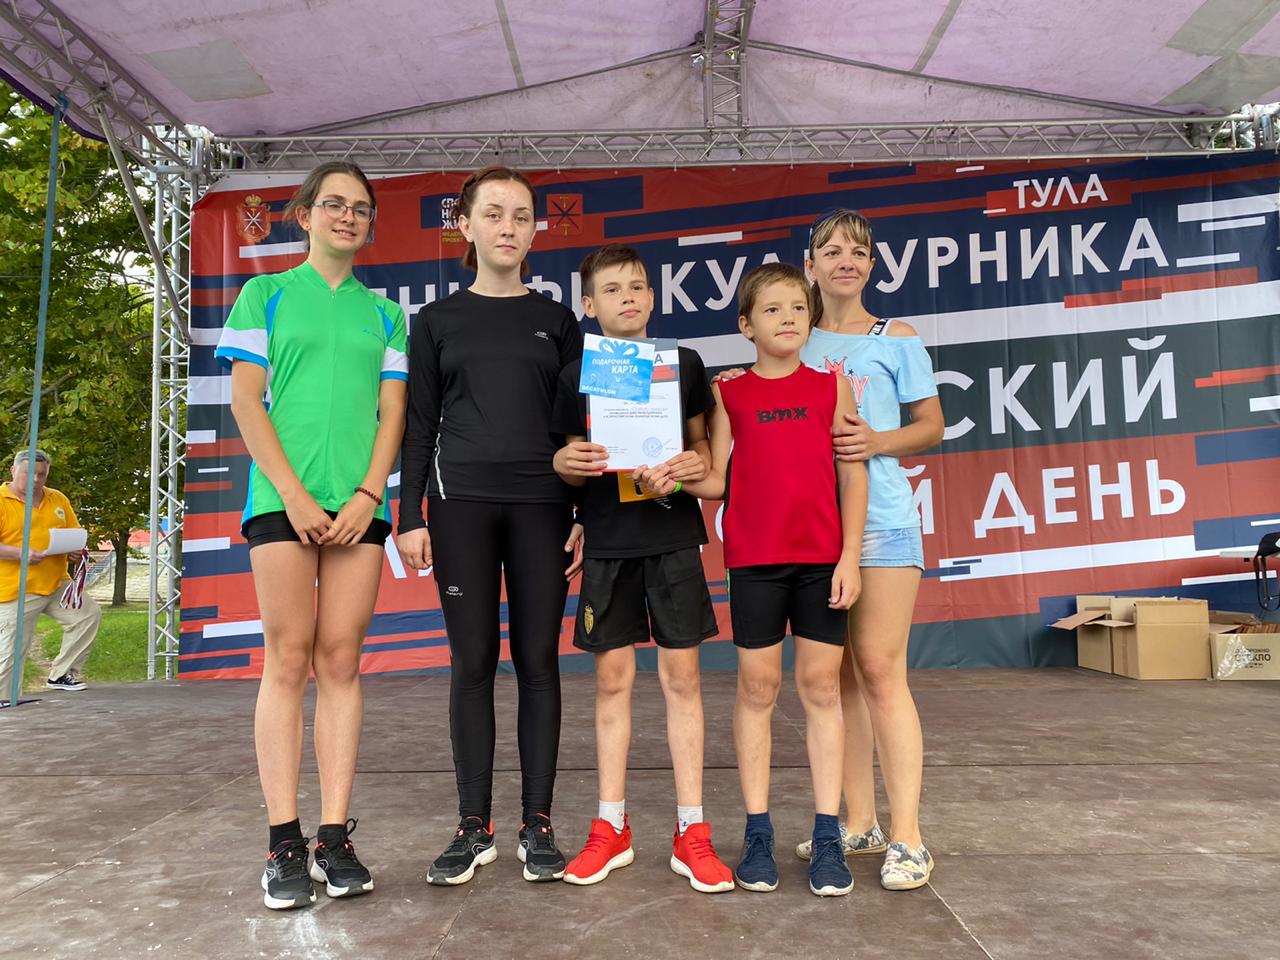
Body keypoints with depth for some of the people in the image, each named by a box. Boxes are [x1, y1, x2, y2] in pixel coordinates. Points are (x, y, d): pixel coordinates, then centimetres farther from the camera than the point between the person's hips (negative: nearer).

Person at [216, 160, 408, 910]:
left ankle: (336, 836, 6)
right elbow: (245, 399, 2)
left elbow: (393, 411, 9)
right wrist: (293, 493, -9)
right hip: (285, 498, -2)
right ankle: (285, 843, 2)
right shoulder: (265, 294, 10)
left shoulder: (383, 312, 16)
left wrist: (367, 496, -6)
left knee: (341, 661, 1)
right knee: (288, 659, -3)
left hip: (359, 503, 2)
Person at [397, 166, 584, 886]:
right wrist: (410, 515, -1)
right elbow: (420, 426, 8)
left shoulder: (557, 320, 11)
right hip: (461, 503, 0)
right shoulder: (437, 321, 11)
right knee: (473, 663, 2)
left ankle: (538, 824, 11)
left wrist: (588, 515, 1)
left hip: (542, 505, 0)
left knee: (539, 660, 1)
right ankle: (475, 827, 12)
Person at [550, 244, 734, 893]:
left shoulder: (683, 363, 6)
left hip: (673, 535, 0)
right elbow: (573, 461, 11)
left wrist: (698, 464, -10)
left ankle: (691, 830, 11)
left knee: (681, 675, 1)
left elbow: (700, 438, 12)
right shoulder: (577, 375, 6)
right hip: (608, 541, 1)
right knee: (612, 678, 5)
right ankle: (611, 827, 18)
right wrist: (566, 463, -11)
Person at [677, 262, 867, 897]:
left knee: (821, 685, 4)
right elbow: (718, 480, 4)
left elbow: (853, 474, 3)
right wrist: (672, 479, -17)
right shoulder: (729, 392, 6)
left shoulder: (831, 385, 6)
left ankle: (827, 837, 12)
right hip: (753, 557, 0)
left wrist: (849, 556, -4)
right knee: (757, 685, 4)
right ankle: (758, 834, 15)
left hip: (821, 556, 1)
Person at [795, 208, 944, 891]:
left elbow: (932, 426, 6)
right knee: (837, 676, 8)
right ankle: (860, 824, 19)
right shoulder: (797, 346, 14)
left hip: (881, 518, -4)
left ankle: (907, 837, -2)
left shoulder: (896, 339, 6)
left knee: (880, 672, -9)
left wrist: (878, 442, -11)